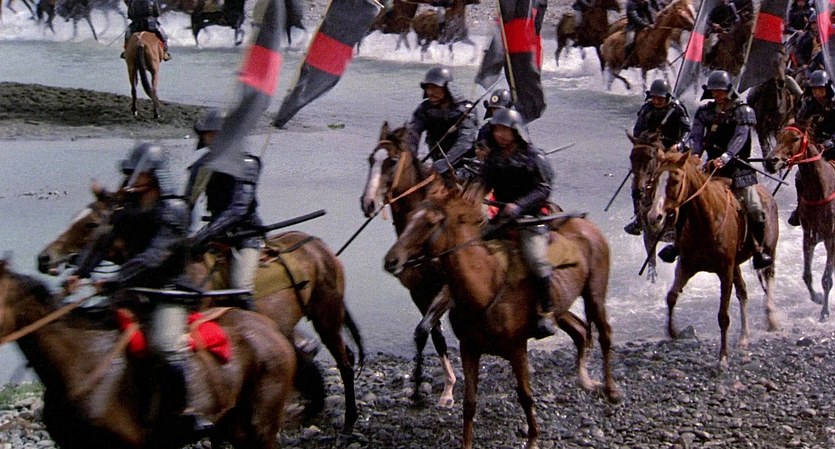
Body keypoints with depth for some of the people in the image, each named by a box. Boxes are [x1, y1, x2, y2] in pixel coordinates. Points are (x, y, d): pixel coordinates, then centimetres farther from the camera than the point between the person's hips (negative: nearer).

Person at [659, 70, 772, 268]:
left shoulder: (743, 110, -4)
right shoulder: (705, 111, 9)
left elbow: (740, 138, -17)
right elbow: (696, 135, 1)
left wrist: (725, 157, -32)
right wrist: (694, 154, -20)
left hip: (737, 165, -4)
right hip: (712, 164, 4)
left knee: (754, 208, -13)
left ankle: (759, 250, 1)